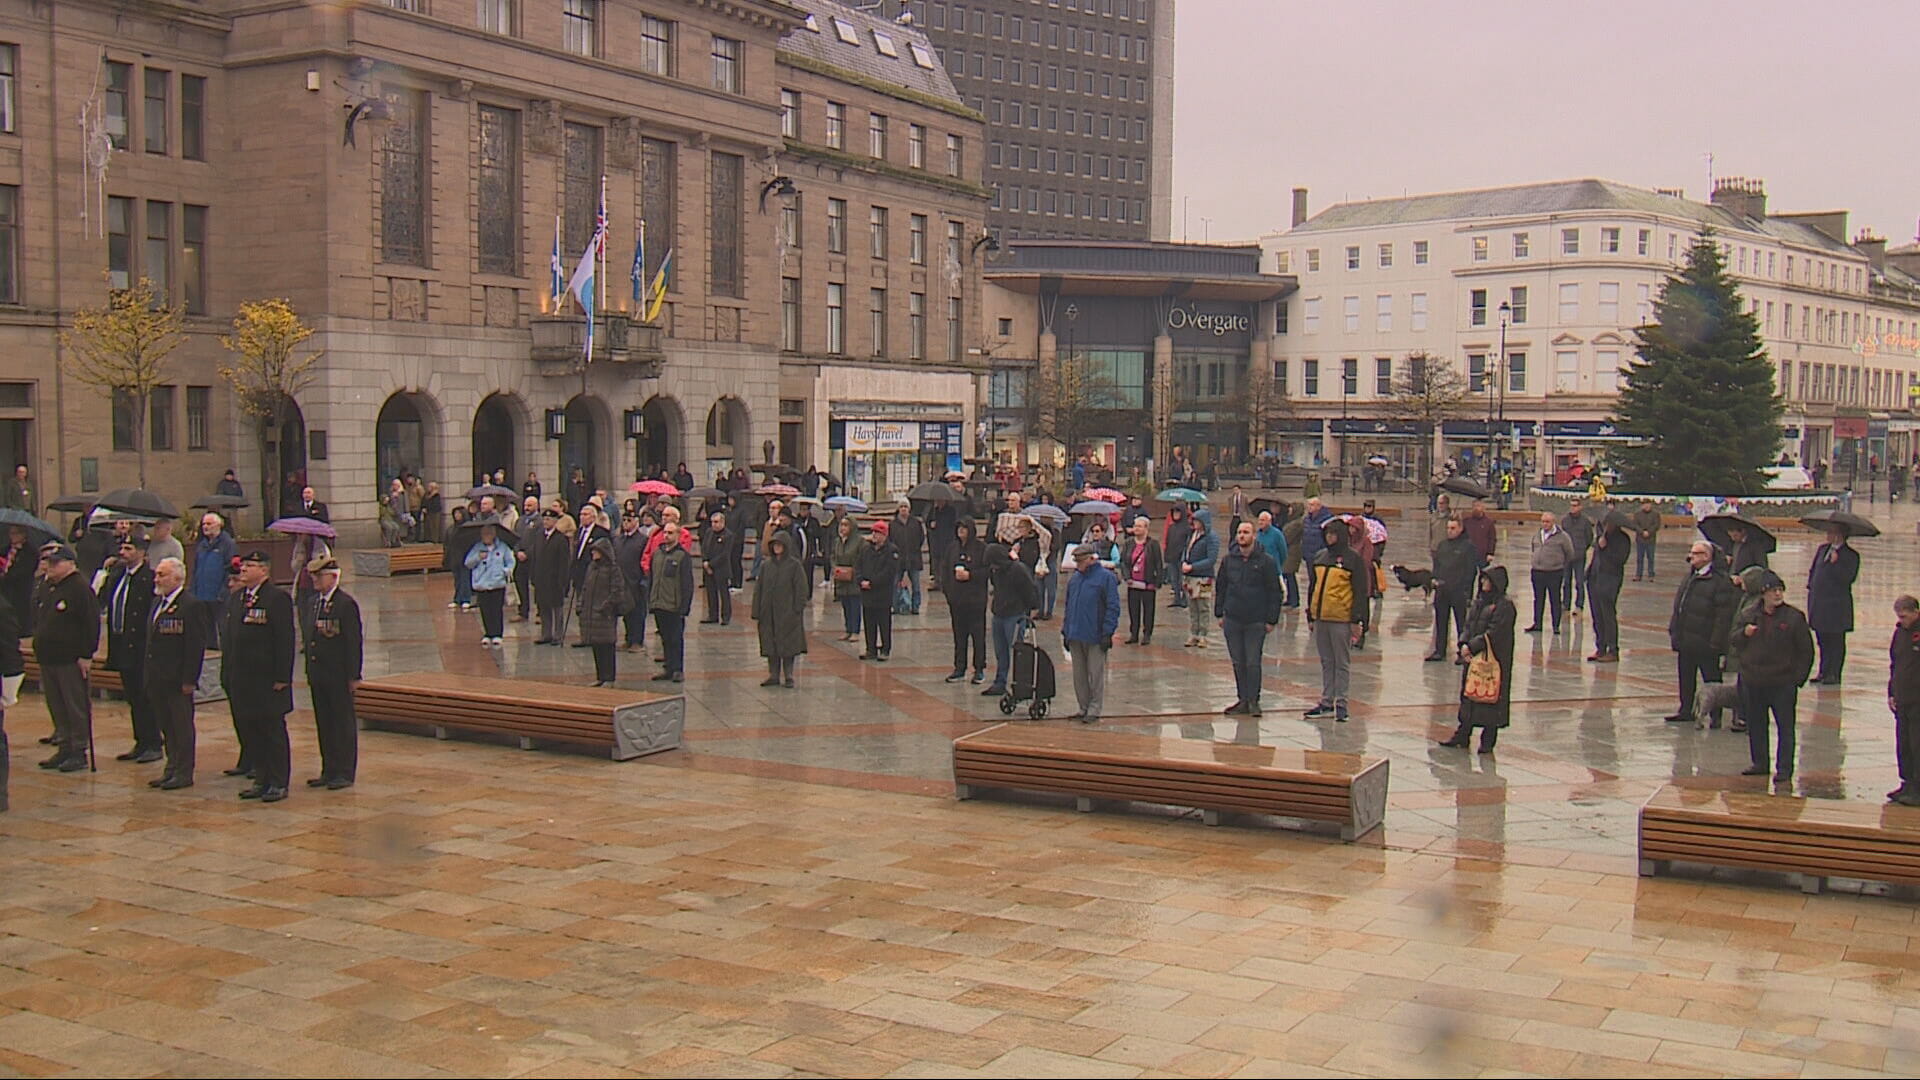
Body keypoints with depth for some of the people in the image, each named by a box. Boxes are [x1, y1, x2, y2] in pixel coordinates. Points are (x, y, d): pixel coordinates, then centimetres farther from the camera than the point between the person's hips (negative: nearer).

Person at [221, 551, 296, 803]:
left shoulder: (278, 599, -10)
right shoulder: (237, 598, 14)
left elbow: (285, 641, -13)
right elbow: (229, 637, 17)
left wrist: (282, 677, -17)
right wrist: (227, 674, 12)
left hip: (267, 681, -7)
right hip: (241, 680, 7)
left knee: (273, 731, 0)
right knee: (249, 730, 11)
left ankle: (279, 783, 7)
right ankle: (261, 780, 20)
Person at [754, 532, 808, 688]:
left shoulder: (794, 565, -5)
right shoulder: (766, 565, 7)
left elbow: (801, 589, -7)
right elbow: (758, 589, 9)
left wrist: (798, 610, -13)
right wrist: (756, 612, 3)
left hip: (788, 612, -4)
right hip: (769, 613, 4)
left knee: (788, 644, 0)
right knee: (770, 644, 7)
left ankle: (788, 676, 8)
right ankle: (773, 675, 15)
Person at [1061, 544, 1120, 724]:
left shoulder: (1106, 577, -6)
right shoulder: (1075, 578, 13)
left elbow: (1113, 607, -9)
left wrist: (1107, 633, -14)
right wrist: (1065, 631, 15)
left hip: (1095, 638, -6)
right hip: (1075, 636, 6)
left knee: (1095, 674, 1)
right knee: (1079, 675, 11)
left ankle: (1094, 710, 8)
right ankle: (1084, 708, 20)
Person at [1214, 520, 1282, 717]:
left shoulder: (1266, 561, -4)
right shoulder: (1228, 559, 6)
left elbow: (1274, 592, -2)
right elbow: (1220, 587, 14)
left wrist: (1272, 619, -6)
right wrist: (1219, 613, 8)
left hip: (1256, 622, -4)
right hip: (1232, 620, 4)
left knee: (1253, 663, -2)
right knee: (1238, 662, 8)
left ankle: (1253, 700, 7)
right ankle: (1242, 700, 16)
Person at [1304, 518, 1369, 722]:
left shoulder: (1353, 558, -5)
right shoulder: (1319, 558, 13)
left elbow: (1360, 592, -7)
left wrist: (1357, 620, -12)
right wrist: (1310, 616, 17)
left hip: (1342, 619, -6)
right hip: (1320, 618, 6)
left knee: (1342, 663, 2)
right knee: (1326, 662, 13)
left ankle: (1341, 704, 8)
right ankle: (1327, 703, 20)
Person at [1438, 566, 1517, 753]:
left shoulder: (1504, 606, -12)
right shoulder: (1479, 601, 11)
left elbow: (1493, 633, -18)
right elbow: (1469, 626, 11)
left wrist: (1472, 647, -18)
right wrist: (1464, 644, -6)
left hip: (1493, 659, -7)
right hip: (1473, 656, 7)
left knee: (1490, 697, 0)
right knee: (1468, 694, 11)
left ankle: (1488, 740, 10)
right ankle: (1462, 735, 19)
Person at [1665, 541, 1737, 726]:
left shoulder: (1719, 581, -14)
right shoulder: (1690, 577, 12)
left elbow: (1723, 615, -17)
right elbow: (1678, 605, 19)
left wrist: (1716, 642, -19)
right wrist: (1674, 631, 15)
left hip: (1705, 643, -8)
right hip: (1686, 641, 8)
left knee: (1712, 679, 3)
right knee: (1686, 678, 16)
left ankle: (1716, 715, 10)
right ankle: (1686, 711, 26)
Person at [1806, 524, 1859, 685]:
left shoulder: (1851, 555, -6)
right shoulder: (1822, 549, 14)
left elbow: (1848, 578, -16)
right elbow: (1813, 570, 21)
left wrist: (1835, 563, -24)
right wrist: (1811, 587, 10)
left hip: (1837, 604, -6)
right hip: (1818, 602, 6)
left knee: (1836, 641, 0)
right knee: (1822, 640, 12)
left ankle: (1834, 674, 5)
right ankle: (1824, 672, 20)